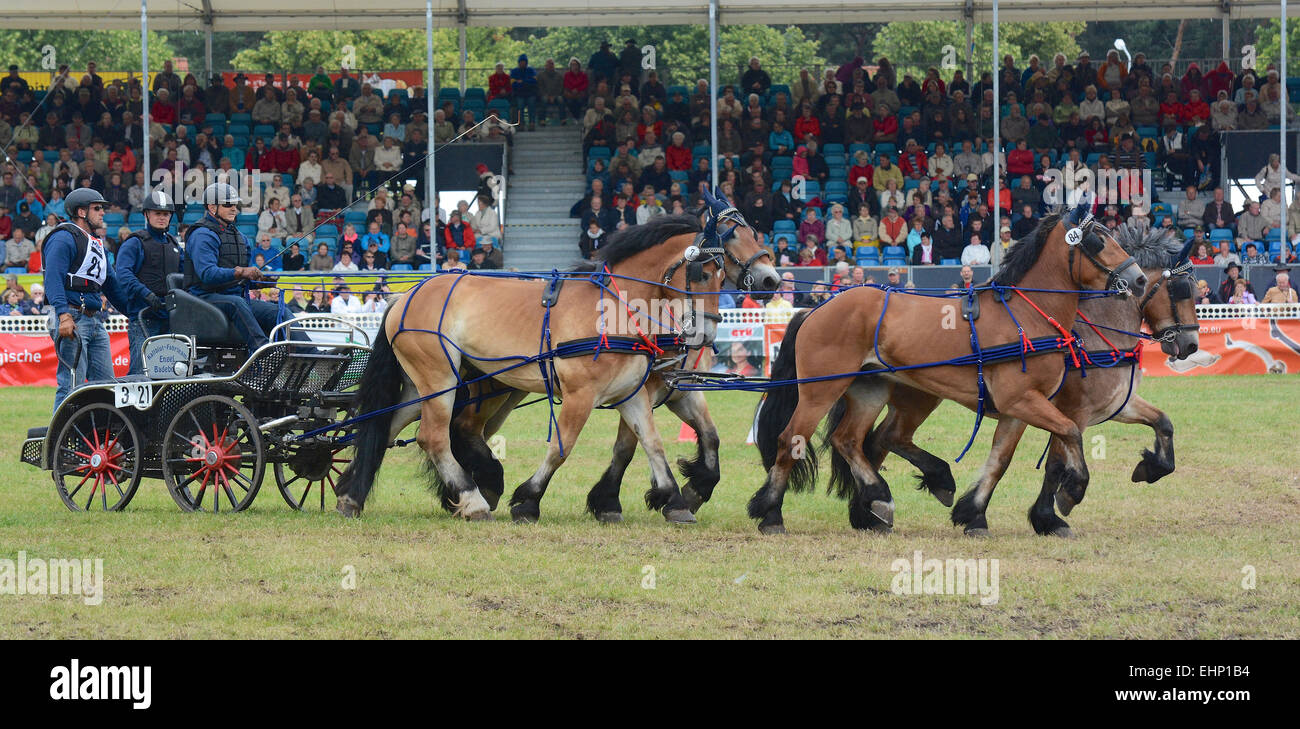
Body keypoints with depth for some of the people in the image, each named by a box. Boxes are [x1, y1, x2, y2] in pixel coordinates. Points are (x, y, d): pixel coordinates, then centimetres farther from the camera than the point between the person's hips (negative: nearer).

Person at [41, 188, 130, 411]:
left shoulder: (96, 244, 24)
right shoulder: (64, 239, -6)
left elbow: (112, 285, 29)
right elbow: (53, 279, -18)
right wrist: (63, 315, -29)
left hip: (95, 321, 9)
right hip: (72, 319, -9)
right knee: (71, 385, -12)